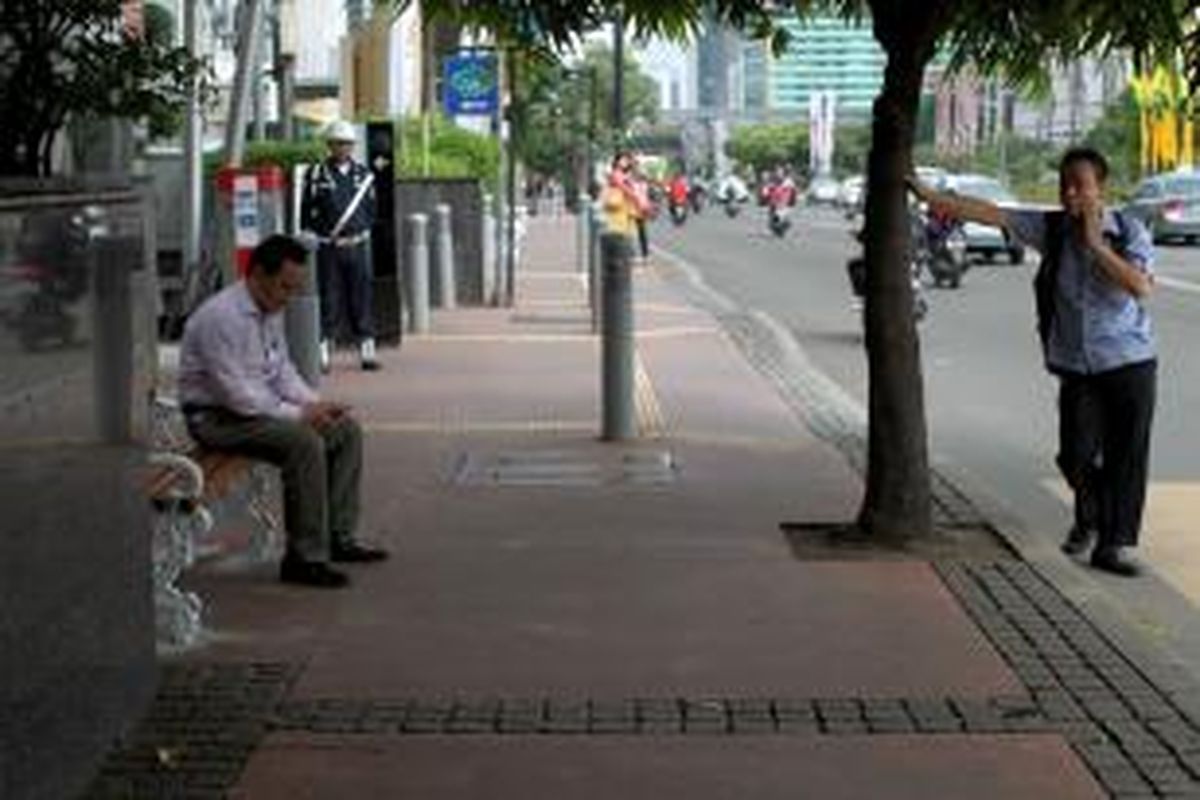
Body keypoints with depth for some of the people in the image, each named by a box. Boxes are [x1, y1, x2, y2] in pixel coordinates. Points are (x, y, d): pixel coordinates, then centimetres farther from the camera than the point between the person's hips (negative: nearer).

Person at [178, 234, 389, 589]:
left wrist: (314, 404, -3)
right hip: (216, 417, -10)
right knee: (304, 442, -30)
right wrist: (298, 414, -22)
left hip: (262, 404, 10)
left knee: (346, 429, 1)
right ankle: (304, 557, -23)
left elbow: (282, 368, 16)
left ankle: (338, 536, 4)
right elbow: (236, 394, -26)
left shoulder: (271, 310, 6)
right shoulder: (221, 316, -23)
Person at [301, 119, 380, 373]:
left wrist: (362, 231, 5)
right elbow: (306, 212, 0)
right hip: (327, 247, -3)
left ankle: (367, 351, 10)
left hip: (357, 245, 3)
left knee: (361, 300, 5)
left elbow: (371, 210, 16)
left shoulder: (364, 174, 10)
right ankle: (323, 354, 2)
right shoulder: (316, 175, 0)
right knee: (329, 302, -2)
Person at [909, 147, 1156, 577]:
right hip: (1076, 367, 2)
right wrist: (930, 195, -11)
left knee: (1126, 457, 1)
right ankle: (1088, 518, 27)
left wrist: (1096, 246, -21)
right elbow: (989, 213, -5)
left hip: (1129, 363, -2)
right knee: (1076, 456, -5)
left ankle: (1114, 544, 15)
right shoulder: (1050, 228, 0)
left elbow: (1141, 287, -20)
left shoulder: (1129, 230, -5)